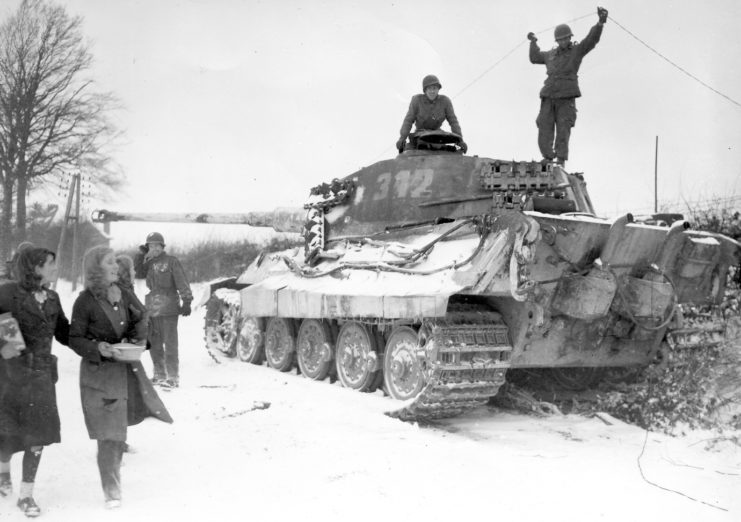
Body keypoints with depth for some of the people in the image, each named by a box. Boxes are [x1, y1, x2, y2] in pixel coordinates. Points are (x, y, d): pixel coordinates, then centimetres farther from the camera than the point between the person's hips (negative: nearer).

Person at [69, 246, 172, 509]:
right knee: (109, 433, -3)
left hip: (128, 367, 5)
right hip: (99, 371, -5)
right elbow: (75, 339, -8)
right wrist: (98, 349, -24)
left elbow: (139, 320, 13)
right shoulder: (85, 302, -13)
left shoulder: (124, 295, 2)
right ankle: (111, 491, 8)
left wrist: (139, 337, -8)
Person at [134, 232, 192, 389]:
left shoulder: (171, 261, -3)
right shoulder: (149, 263, 16)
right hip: (152, 309, 7)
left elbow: (182, 283, -9)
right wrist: (142, 254, 1)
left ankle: (173, 377, -6)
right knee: (154, 344, 12)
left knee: (170, 344, -8)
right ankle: (159, 374, 22)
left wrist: (186, 301, -18)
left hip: (168, 309, -7)